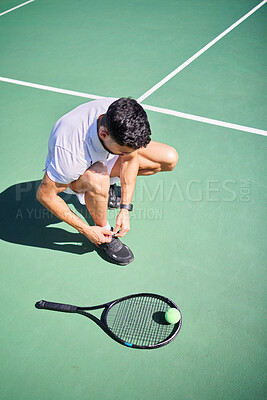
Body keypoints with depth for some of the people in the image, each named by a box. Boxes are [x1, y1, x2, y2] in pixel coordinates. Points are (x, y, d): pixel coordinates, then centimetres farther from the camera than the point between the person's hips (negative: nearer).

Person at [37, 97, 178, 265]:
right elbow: (44, 195, -30)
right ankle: (102, 230, -12)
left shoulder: (123, 117, -30)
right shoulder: (69, 150, -43)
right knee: (98, 178, -43)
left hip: (104, 157, 5)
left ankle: (106, 184, 10)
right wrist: (85, 230, -26)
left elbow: (130, 158, -13)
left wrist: (125, 209, -17)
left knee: (170, 158, -7)